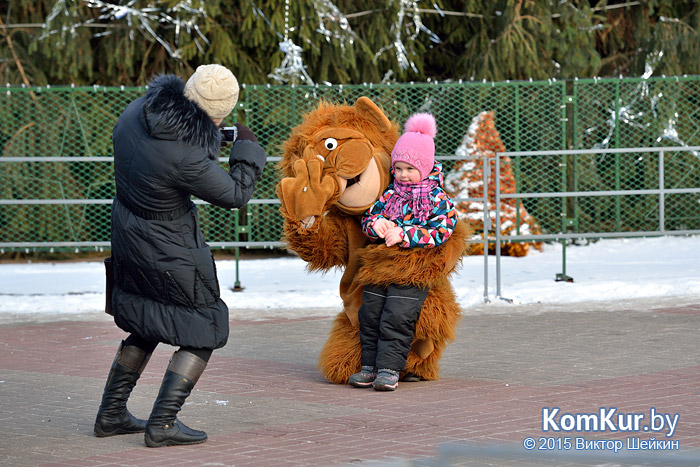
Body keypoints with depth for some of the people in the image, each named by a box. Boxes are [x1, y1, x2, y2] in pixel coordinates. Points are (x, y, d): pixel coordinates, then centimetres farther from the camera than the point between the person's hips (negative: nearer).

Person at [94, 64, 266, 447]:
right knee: (204, 332, 7)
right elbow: (235, 195, -16)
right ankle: (163, 423, -1)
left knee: (146, 326, 25)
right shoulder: (186, 157, -32)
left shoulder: (138, 111, -10)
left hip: (128, 237, 8)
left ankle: (111, 414, 28)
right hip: (170, 251, -8)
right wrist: (247, 149, -1)